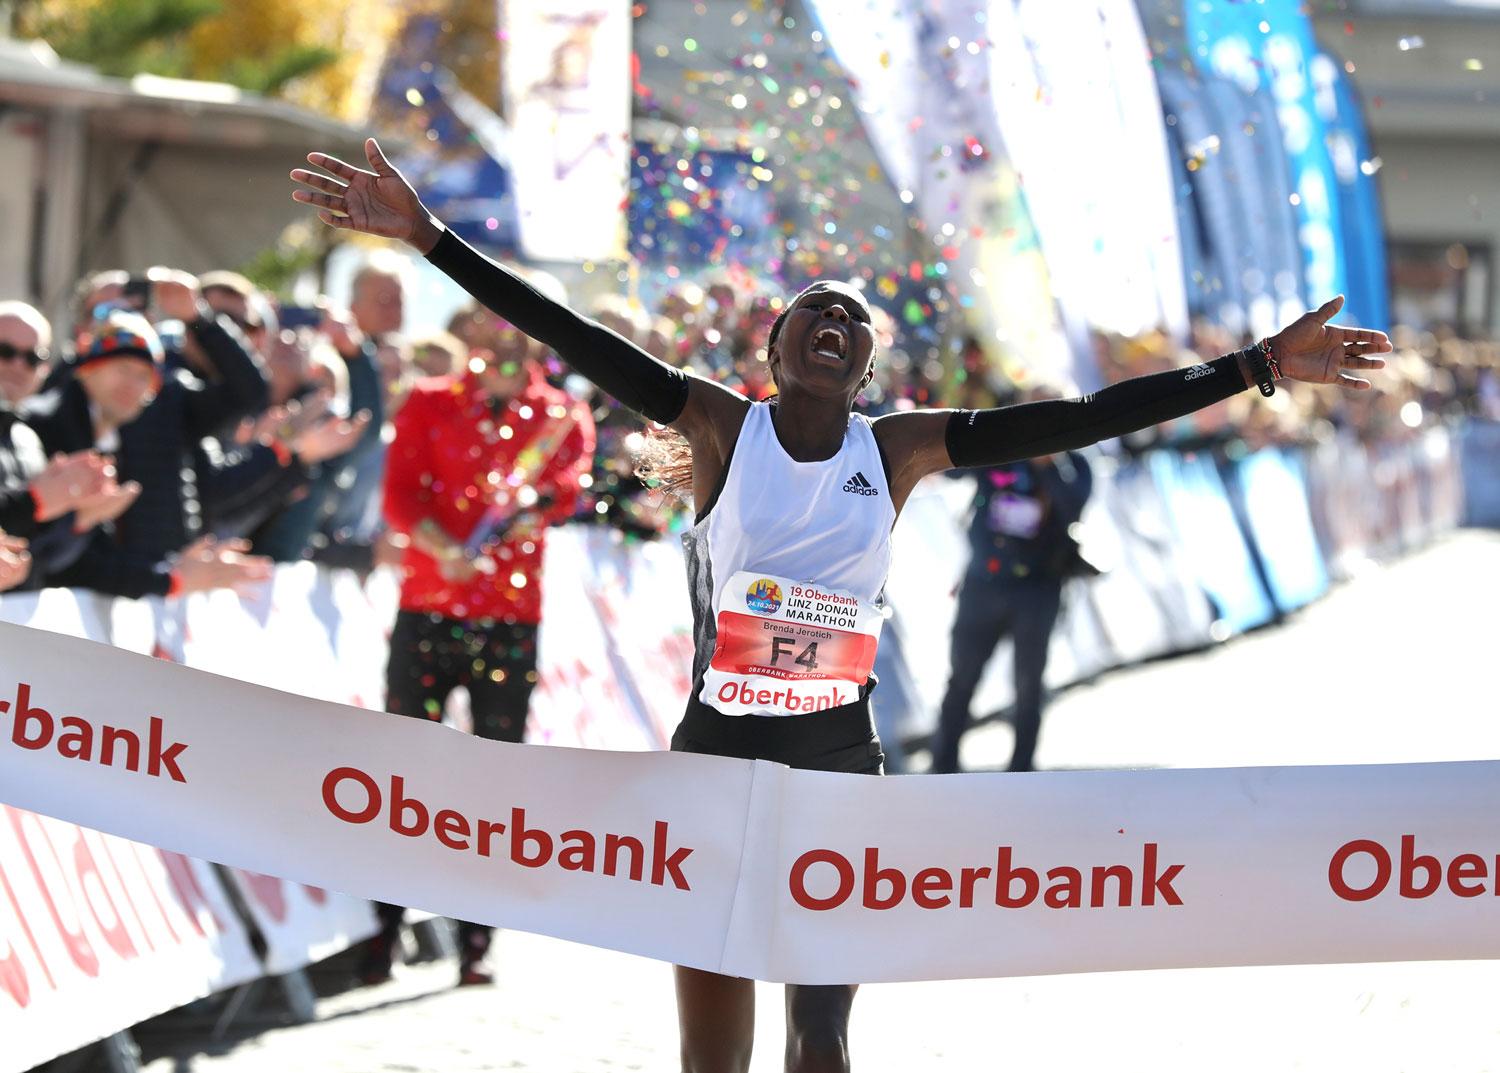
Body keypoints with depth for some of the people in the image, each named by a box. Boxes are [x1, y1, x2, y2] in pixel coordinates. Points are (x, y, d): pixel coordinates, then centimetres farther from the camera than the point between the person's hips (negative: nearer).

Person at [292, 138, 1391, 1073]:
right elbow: (572, 339, -9)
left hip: (840, 765, 2)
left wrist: (1259, 365, -6)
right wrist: (428, 236, -16)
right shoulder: (720, 423, -3)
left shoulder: (901, 447, 1)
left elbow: (1083, 417, -2)